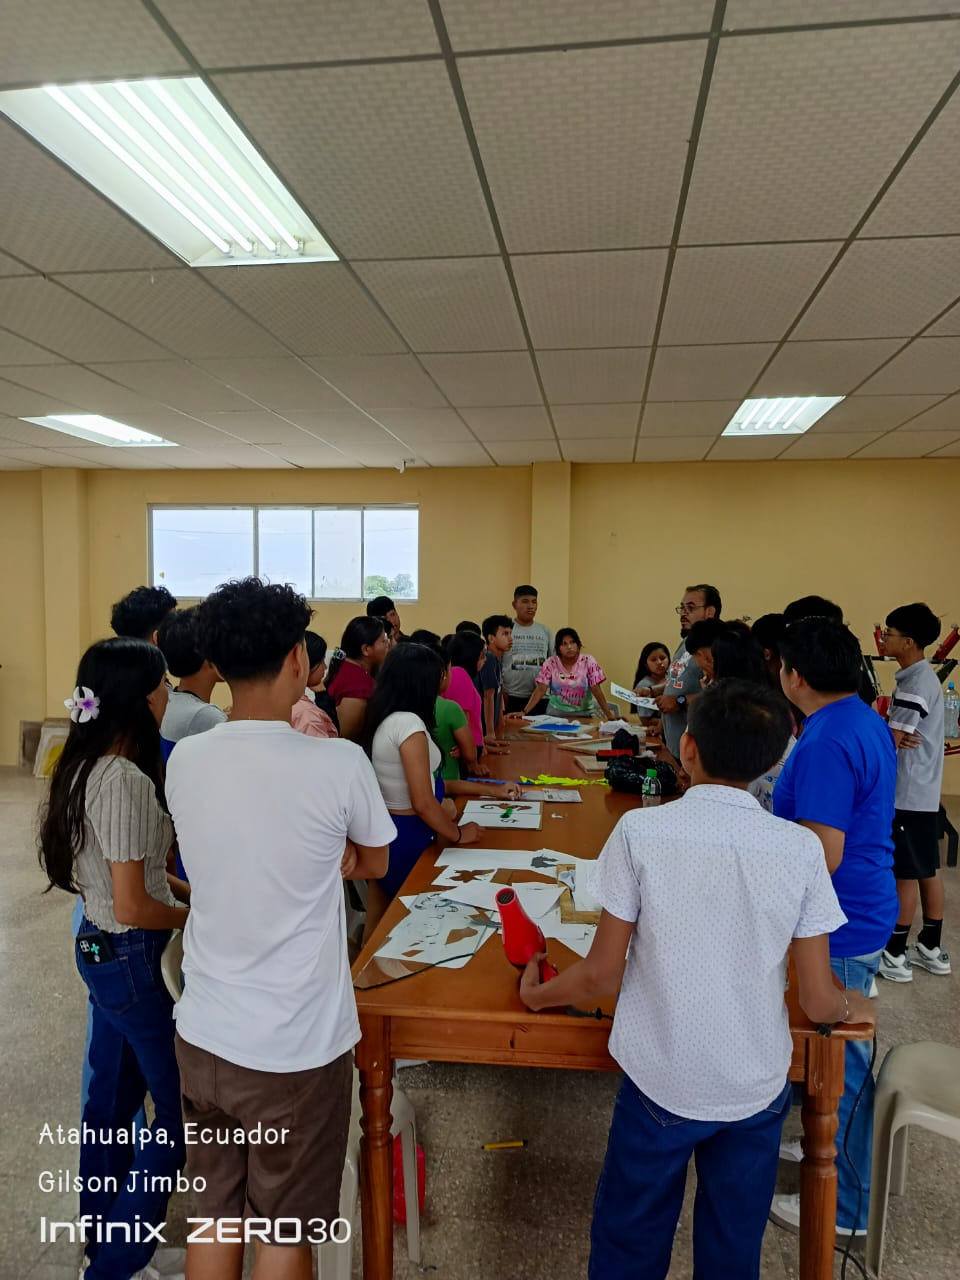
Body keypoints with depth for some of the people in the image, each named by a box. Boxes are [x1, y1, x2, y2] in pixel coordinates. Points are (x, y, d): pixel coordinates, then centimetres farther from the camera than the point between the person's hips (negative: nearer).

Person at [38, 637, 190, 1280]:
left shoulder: (86, 765, 1)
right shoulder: (127, 781, -28)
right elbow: (132, 907, -25)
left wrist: (184, 886, 9)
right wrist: (199, 915, -10)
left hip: (99, 948, 9)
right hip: (136, 959, -9)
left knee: (112, 1097, 25)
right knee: (182, 1113, 9)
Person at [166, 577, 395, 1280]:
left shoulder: (185, 761, -8)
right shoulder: (339, 763, -22)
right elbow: (373, 863, -2)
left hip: (204, 1035, 4)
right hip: (299, 1045, -4)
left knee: (215, 1217, 24)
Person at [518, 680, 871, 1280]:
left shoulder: (641, 830, -17)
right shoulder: (801, 848, -12)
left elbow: (602, 975, -10)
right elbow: (818, 1002, -6)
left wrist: (537, 994, 9)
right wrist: (853, 1007, 17)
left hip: (662, 1081, -2)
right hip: (758, 1090, 2)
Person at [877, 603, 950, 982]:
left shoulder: (914, 684, -19)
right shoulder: (923, 677, 12)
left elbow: (890, 741, -21)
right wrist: (894, 736, -6)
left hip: (907, 793, -9)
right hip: (923, 791, 9)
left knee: (906, 874, -1)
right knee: (927, 870, 15)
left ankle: (894, 955, 9)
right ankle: (931, 950, 25)